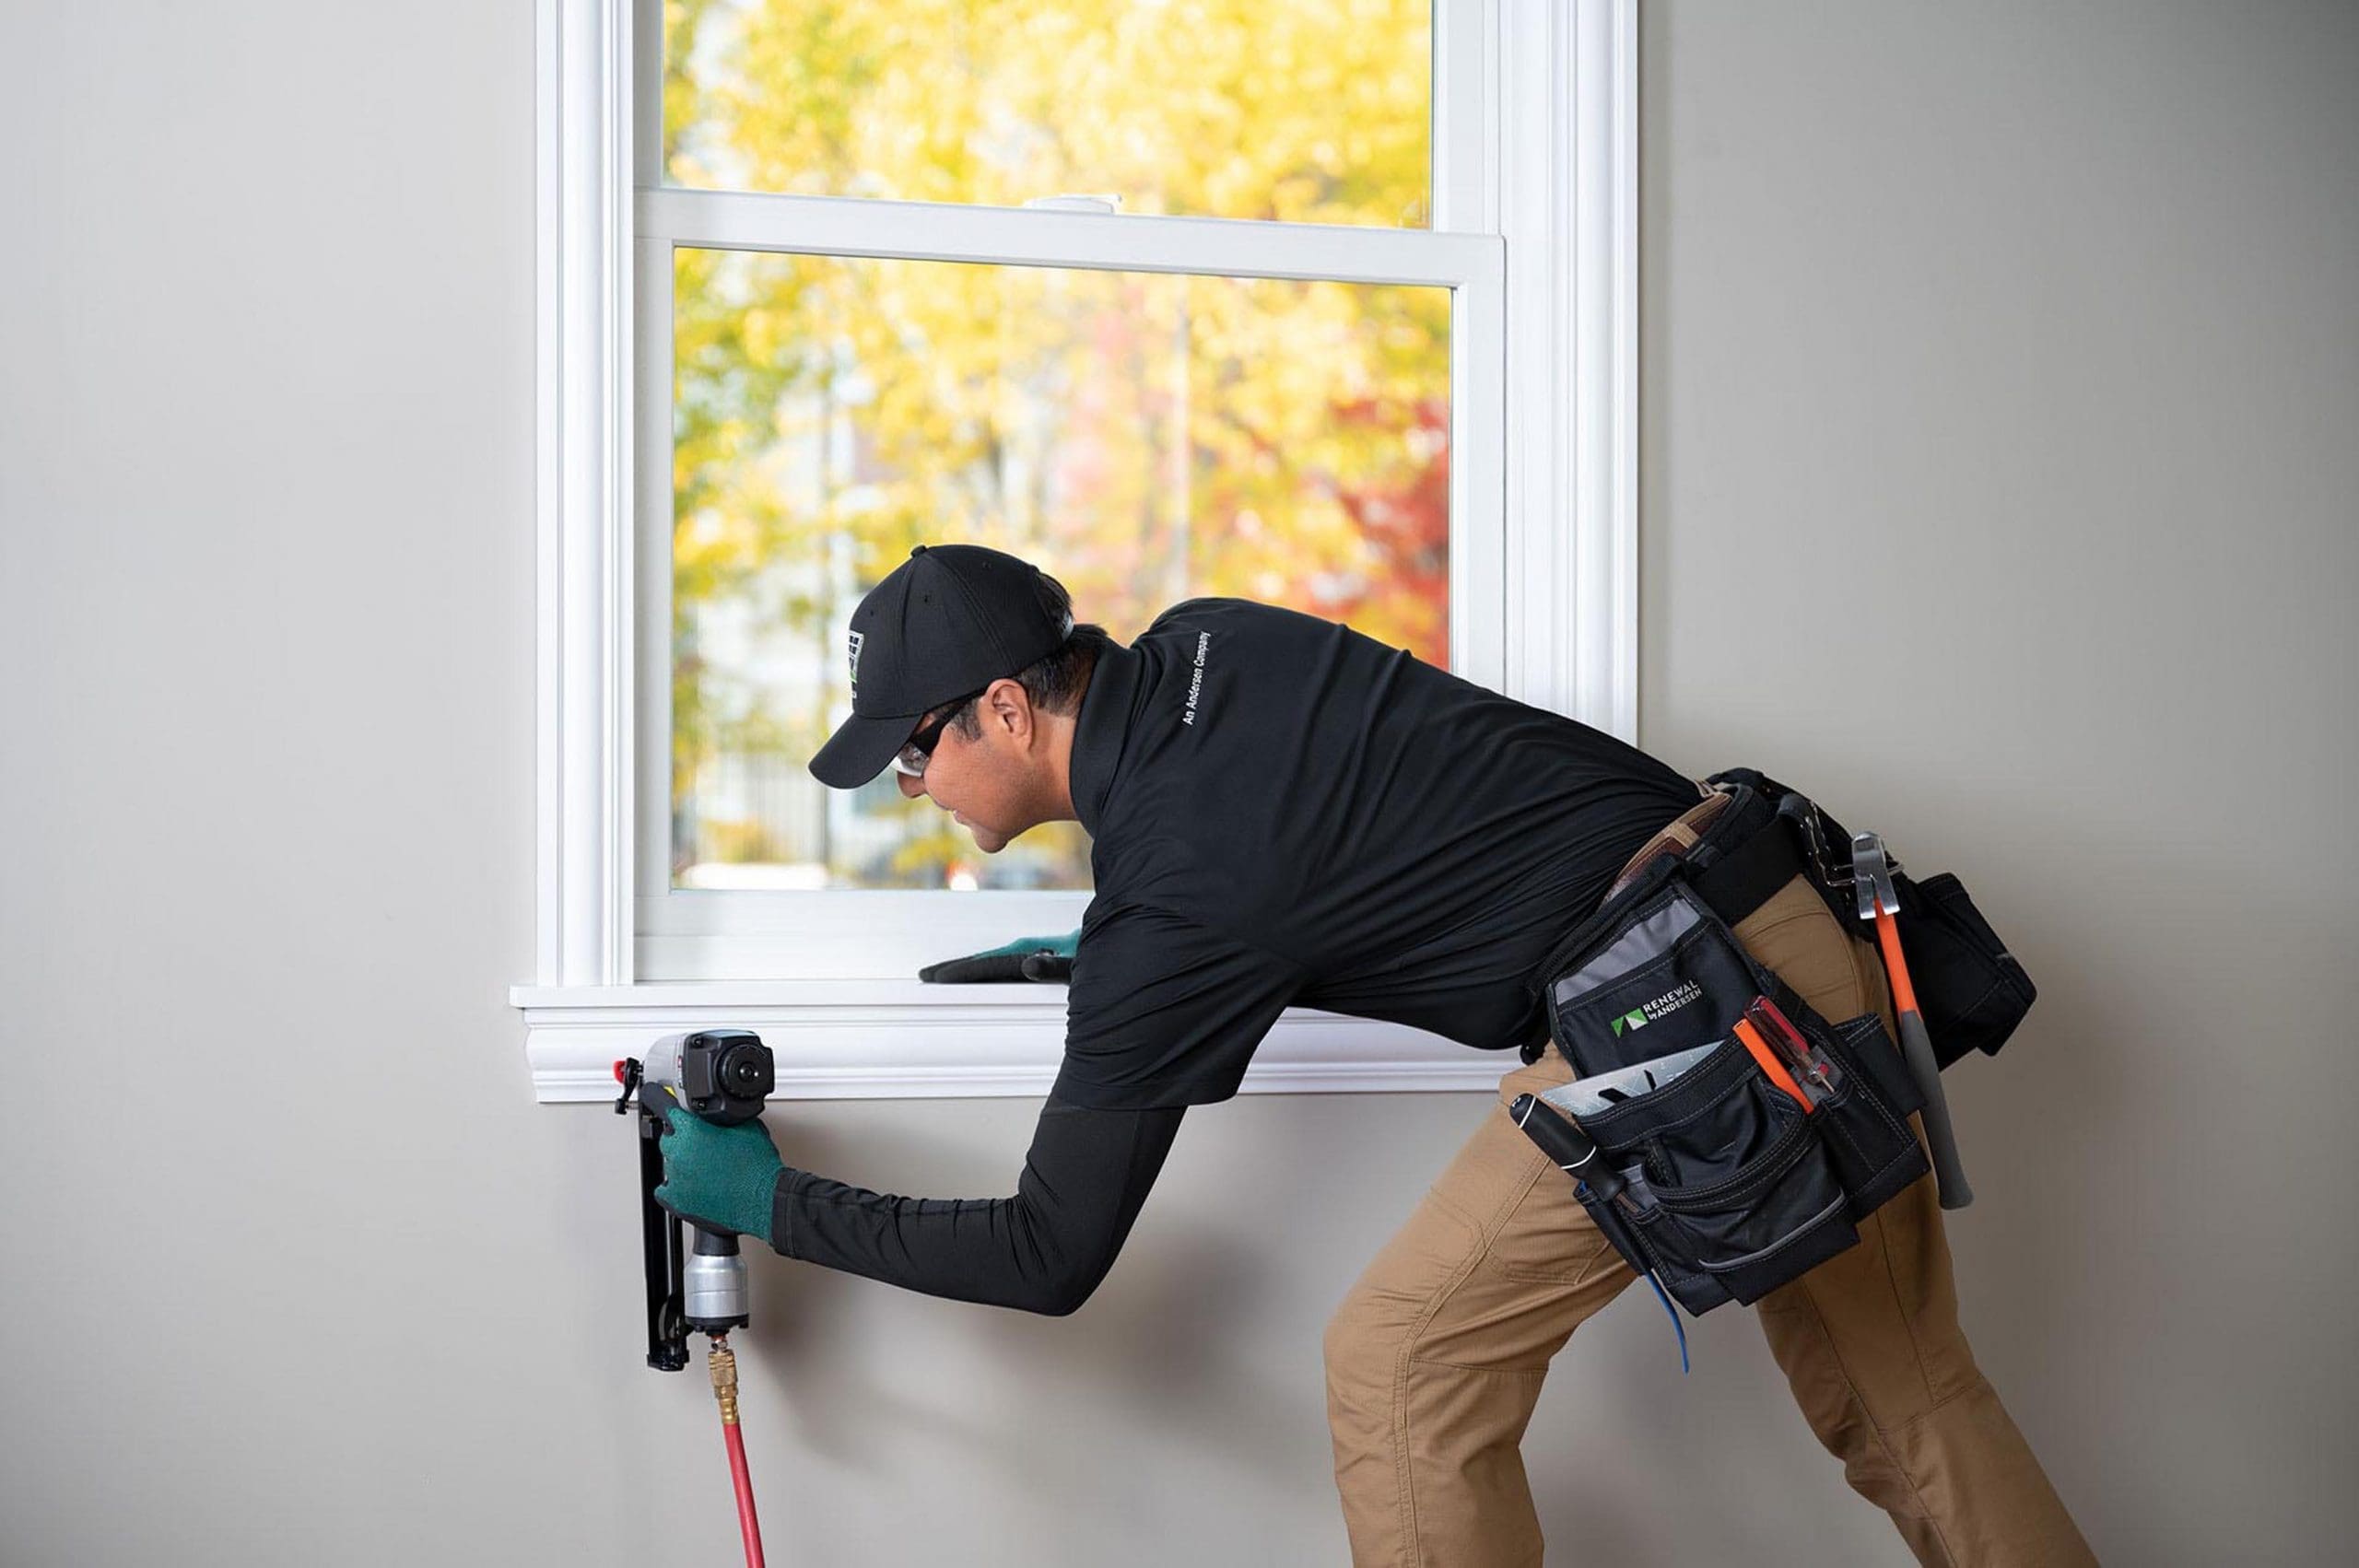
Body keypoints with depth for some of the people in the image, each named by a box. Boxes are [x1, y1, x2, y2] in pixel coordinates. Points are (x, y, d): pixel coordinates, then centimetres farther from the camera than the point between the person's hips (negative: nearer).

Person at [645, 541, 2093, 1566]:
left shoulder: (1168, 900, -14)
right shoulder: (1205, 641, 7)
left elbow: (1052, 1260, -7)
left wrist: (775, 1200, 2)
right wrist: (1098, 961, 25)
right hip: (1817, 941, 9)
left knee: (1405, 1365, -1)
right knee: (1901, 1395, 18)